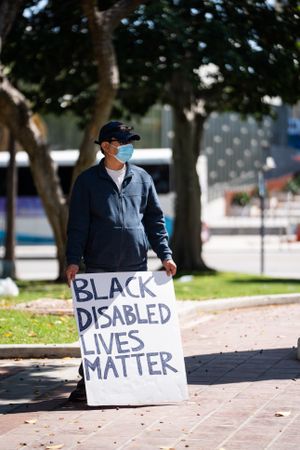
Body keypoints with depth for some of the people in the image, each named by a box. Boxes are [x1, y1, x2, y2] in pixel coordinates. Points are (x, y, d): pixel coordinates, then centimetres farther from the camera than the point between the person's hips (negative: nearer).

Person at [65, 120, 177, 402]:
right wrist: (73, 260, -9)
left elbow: (155, 219, 13)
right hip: (99, 266, -2)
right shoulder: (87, 181, 3)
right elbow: (77, 224, 1)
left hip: (135, 265, 2)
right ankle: (88, 380, 7)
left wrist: (165, 254, 5)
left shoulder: (141, 178, 11)